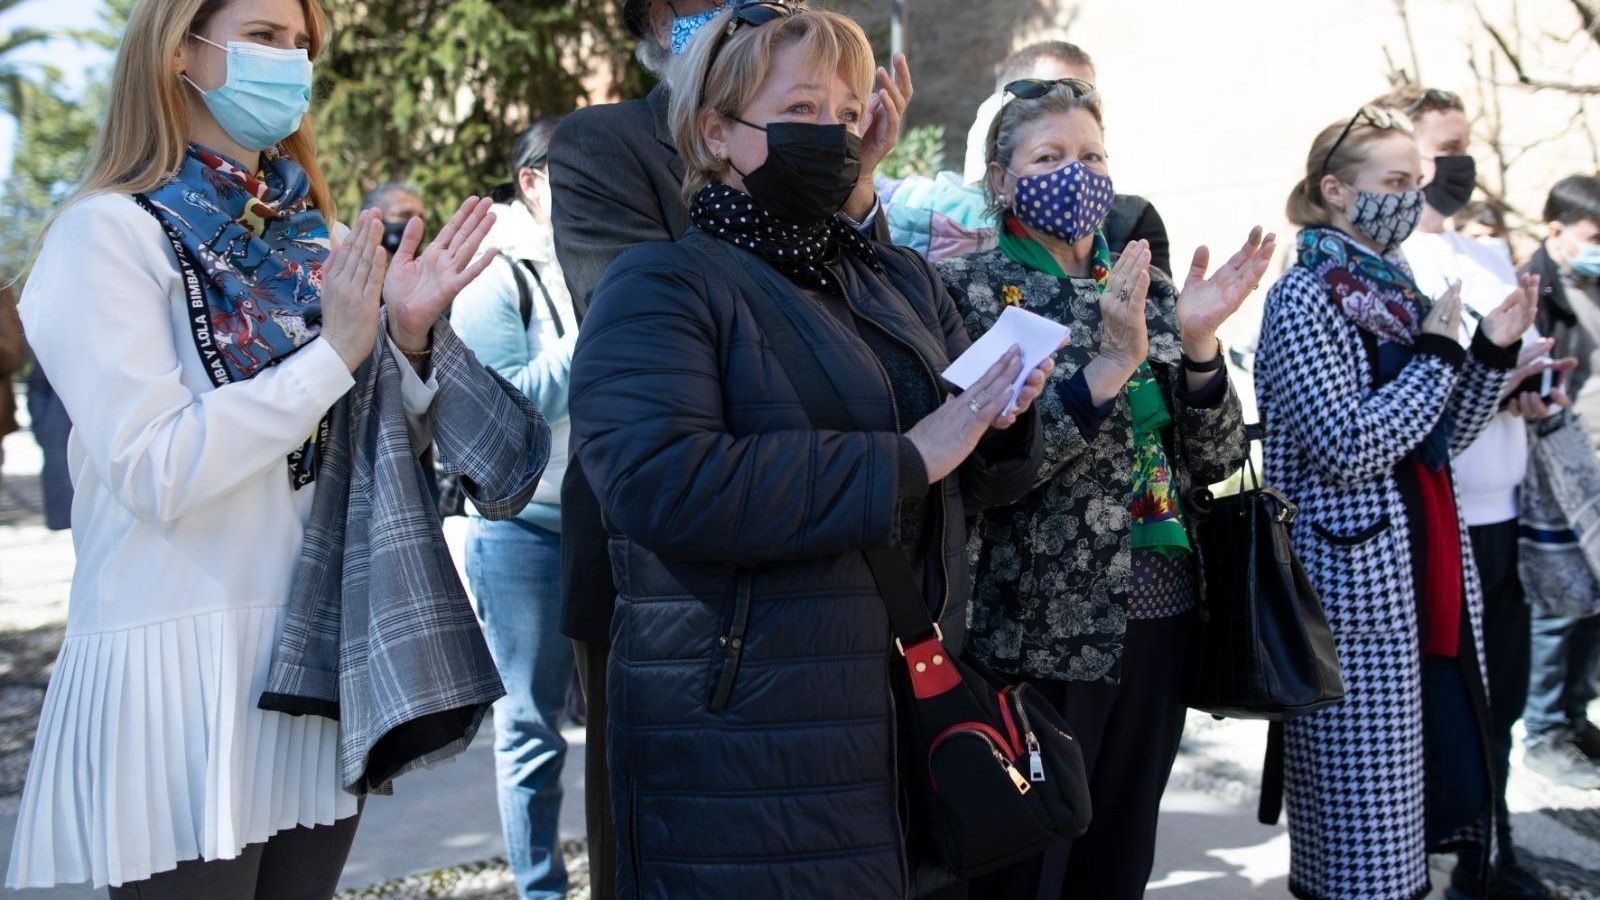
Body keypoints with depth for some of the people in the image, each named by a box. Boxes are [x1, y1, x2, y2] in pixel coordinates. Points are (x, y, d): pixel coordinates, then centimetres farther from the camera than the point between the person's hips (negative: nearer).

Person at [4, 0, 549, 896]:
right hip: (178, 659, -6)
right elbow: (151, 469, -19)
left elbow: (388, 440, 10)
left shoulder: (313, 237, 11)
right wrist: (334, 351, -19)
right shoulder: (111, 232, -8)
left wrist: (410, 337, -8)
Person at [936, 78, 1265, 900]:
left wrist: (1197, 344, -11)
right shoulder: (972, 287, -6)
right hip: (1041, 624, -5)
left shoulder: (1147, 290, 9)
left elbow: (1215, 460, 5)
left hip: (1158, 613, 6)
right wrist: (1111, 362, -25)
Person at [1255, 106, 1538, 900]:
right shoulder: (1305, 299, -10)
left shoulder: (1396, 290, 14)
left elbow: (1444, 438, 17)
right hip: (1355, 580, -8)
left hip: (1424, 574, 8)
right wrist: (1435, 355, -10)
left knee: (1433, 777, 12)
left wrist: (1493, 352, 4)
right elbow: (1348, 449, -19)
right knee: (1361, 803, -1)